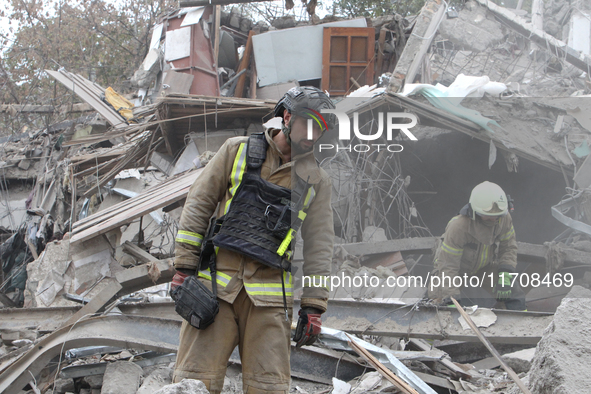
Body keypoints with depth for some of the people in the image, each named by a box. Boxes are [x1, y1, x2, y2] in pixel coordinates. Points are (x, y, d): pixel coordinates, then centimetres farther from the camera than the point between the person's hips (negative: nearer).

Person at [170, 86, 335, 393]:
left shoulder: (316, 180, 13)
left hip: (269, 295, 1)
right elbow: (199, 203, 9)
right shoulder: (238, 150, 10)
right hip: (216, 281, -1)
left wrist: (313, 306, 2)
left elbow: (319, 246, 10)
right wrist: (184, 267, 2)